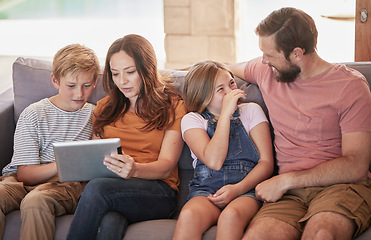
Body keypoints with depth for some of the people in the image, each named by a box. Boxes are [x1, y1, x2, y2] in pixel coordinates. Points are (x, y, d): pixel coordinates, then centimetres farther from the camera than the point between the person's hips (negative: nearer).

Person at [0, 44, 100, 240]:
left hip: (67, 184, -1)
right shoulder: (33, 115, 3)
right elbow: (24, 174, -5)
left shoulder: (95, 116, 10)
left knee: (35, 201, -36)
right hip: (20, 181, 1)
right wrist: (59, 165, -23)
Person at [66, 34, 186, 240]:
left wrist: (135, 169, -24)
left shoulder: (172, 106, 9)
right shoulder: (105, 107, 23)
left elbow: (166, 167, -2)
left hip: (157, 191, -2)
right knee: (109, 223, -37)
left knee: (97, 189, -35)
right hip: (111, 186, 2)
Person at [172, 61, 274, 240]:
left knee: (230, 215, -37)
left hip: (246, 188, 0)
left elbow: (266, 162, 6)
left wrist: (237, 188, -13)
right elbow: (214, 162, -9)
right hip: (206, 189, 0)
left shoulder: (252, 111, 15)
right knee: (188, 216, -36)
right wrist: (226, 113, -9)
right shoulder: (192, 120, 10)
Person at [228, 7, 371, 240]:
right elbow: (230, 68, 40)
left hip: (340, 186, -3)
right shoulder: (265, 71, 14)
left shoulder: (351, 85, -1)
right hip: (290, 193, 3)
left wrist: (286, 180, -11)